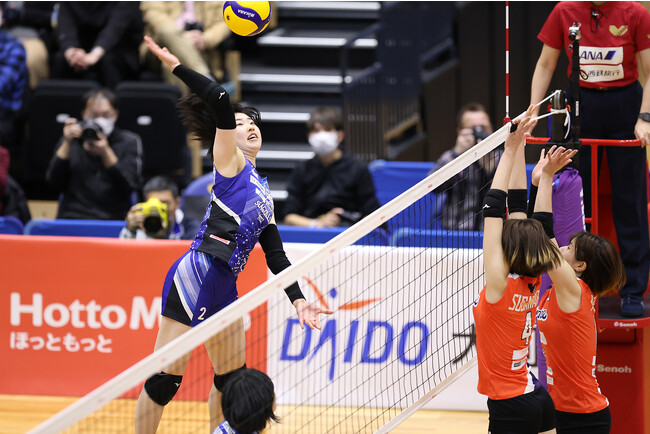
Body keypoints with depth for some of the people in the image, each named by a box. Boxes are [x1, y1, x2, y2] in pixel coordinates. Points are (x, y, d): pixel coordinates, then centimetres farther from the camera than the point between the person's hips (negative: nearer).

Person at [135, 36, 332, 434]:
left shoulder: (262, 189, 23)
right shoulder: (230, 161, 2)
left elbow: (276, 256, 22)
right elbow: (220, 101, -14)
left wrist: (298, 300, 14)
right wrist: (176, 66, -14)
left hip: (225, 289, 9)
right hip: (194, 279, -9)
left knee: (232, 378, 15)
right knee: (165, 378, -8)